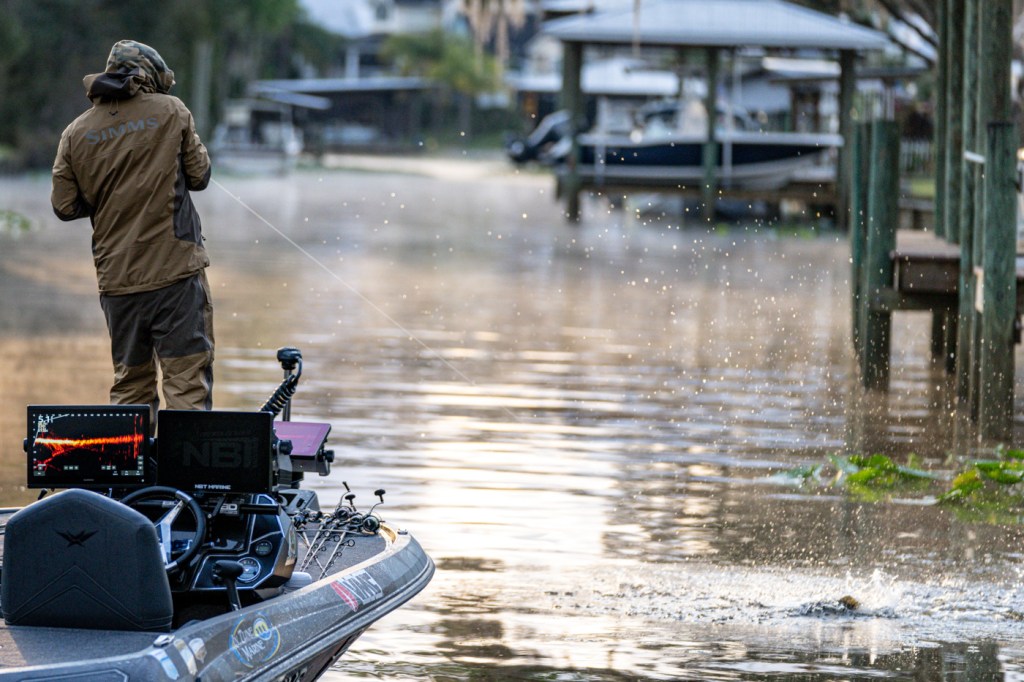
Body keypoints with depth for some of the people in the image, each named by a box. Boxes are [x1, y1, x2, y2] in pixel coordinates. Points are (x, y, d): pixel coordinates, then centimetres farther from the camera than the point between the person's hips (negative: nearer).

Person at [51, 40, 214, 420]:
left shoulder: (77, 133, 5)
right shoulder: (170, 111, -2)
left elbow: (65, 206, 7)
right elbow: (199, 175, 4)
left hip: (116, 278, 3)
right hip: (176, 268, -3)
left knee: (130, 384, 12)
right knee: (188, 380, -4)